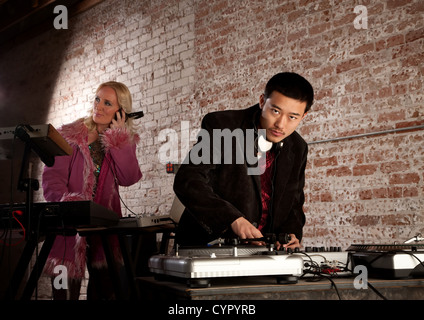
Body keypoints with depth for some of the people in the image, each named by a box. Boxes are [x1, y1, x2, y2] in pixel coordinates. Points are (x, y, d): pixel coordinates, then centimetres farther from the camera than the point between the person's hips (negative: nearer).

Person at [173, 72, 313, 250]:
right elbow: (187, 181, -15)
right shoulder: (221, 125, -6)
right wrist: (233, 219, -24)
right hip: (208, 245, -3)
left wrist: (291, 233, 3)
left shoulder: (298, 149, 11)